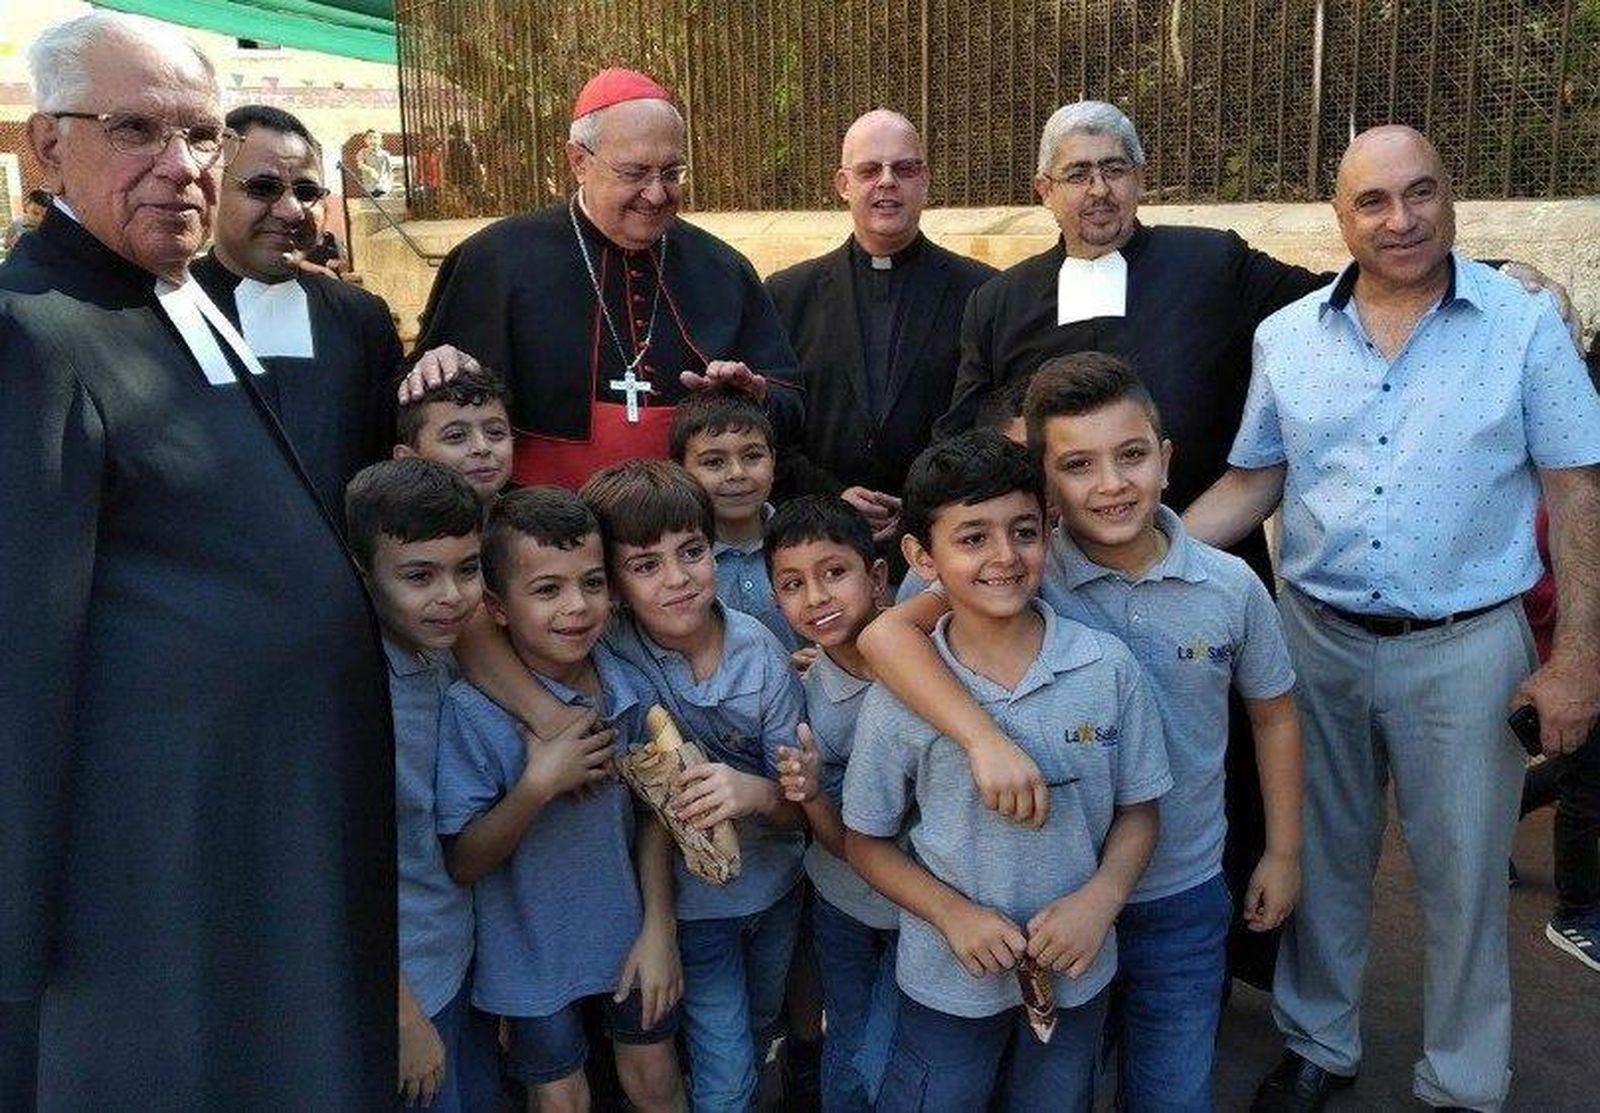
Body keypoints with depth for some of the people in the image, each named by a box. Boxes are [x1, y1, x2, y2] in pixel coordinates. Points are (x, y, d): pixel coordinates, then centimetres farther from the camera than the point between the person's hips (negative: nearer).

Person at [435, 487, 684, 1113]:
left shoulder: (632, 691, -10)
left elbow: (653, 814, 2)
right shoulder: (470, 710, -24)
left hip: (631, 936, 3)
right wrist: (538, 784, -31)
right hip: (534, 956, -3)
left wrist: (659, 928, -1)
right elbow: (462, 863, -19)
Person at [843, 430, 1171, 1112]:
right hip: (950, 980, -2)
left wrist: (1100, 898, -18)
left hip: (1077, 974, 2)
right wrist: (954, 914, -18)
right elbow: (866, 841, -5)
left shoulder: (1109, 668, -12)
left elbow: (1137, 810, -1)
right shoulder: (898, 698, -15)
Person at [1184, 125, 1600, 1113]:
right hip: (1318, 640, 3)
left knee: (1464, 879, 11)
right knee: (1322, 862, 17)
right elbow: (1251, 483, 7)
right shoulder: (1285, 336, 1)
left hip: (1466, 649, -2)